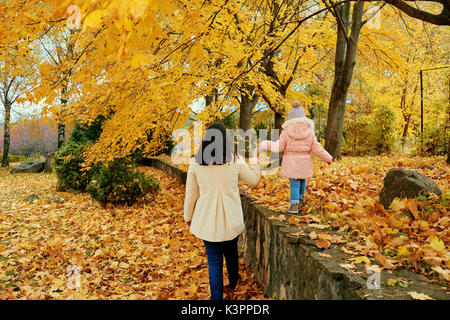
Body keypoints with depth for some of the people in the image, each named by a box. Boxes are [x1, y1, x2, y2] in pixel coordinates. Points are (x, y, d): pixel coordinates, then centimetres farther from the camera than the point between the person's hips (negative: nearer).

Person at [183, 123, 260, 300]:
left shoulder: (195, 163, -9)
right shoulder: (235, 162, -10)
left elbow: (191, 194, 0)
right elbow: (253, 180, 7)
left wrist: (188, 216, 14)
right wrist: (255, 161, 23)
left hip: (207, 221, -1)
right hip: (231, 220, 1)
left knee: (214, 261, 10)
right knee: (231, 253, 25)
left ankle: (217, 296, 17)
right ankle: (233, 281, 50)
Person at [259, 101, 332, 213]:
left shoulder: (287, 131, -8)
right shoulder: (309, 131, -2)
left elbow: (279, 147, -8)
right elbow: (317, 149, -2)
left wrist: (265, 144, 3)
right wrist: (328, 158, 11)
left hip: (291, 164, -2)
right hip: (305, 164, 3)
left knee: (294, 183, 4)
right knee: (302, 180, 23)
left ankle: (294, 205, 1)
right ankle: (301, 199, 39)